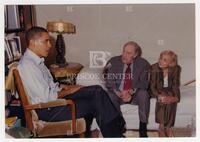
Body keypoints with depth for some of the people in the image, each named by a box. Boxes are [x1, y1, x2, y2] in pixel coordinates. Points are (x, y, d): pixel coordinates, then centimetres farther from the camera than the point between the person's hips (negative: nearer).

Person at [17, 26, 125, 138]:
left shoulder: (36, 60, 10)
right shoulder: (27, 65, -21)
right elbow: (47, 97, -23)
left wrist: (66, 87, 4)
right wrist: (69, 91, -9)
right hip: (47, 110, -9)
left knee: (97, 91, -5)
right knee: (95, 103, -11)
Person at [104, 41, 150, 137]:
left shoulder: (143, 64, -3)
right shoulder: (113, 62, -1)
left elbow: (144, 83, -7)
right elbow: (109, 81, -5)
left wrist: (131, 91, -26)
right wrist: (119, 93, -24)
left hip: (135, 95, 0)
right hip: (118, 94, 1)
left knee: (143, 94, -31)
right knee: (110, 96, -30)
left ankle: (143, 129, -22)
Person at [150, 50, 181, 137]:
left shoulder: (176, 69, -10)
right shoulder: (154, 68, -15)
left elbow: (175, 85, -3)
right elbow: (152, 86, -13)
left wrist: (176, 97, -21)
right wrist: (159, 96, -30)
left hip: (170, 91, 2)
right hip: (158, 91, -1)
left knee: (171, 100, -30)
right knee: (162, 99, -32)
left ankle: (167, 127, -24)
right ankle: (162, 127, -29)